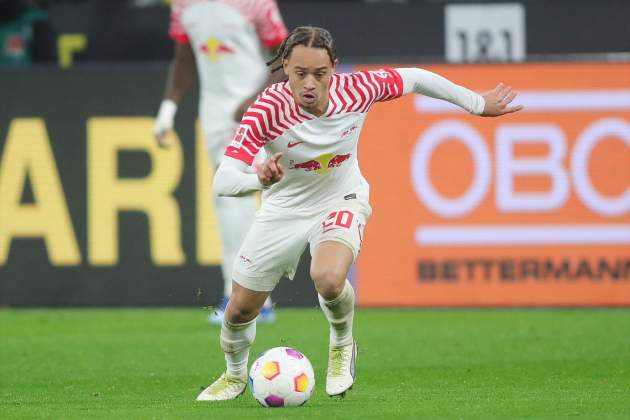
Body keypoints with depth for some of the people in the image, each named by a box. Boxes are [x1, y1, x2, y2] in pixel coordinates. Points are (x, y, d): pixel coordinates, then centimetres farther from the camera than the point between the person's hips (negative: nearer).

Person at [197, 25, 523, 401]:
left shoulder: (355, 91, -25)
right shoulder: (269, 108, -30)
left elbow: (415, 78, -6)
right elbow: (223, 180, -34)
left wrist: (478, 104, 5)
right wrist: (259, 179, -58)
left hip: (340, 201, -1)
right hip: (284, 210, 1)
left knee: (328, 279, -32)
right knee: (241, 310, 9)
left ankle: (343, 345, 3)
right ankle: (235, 376, 44)